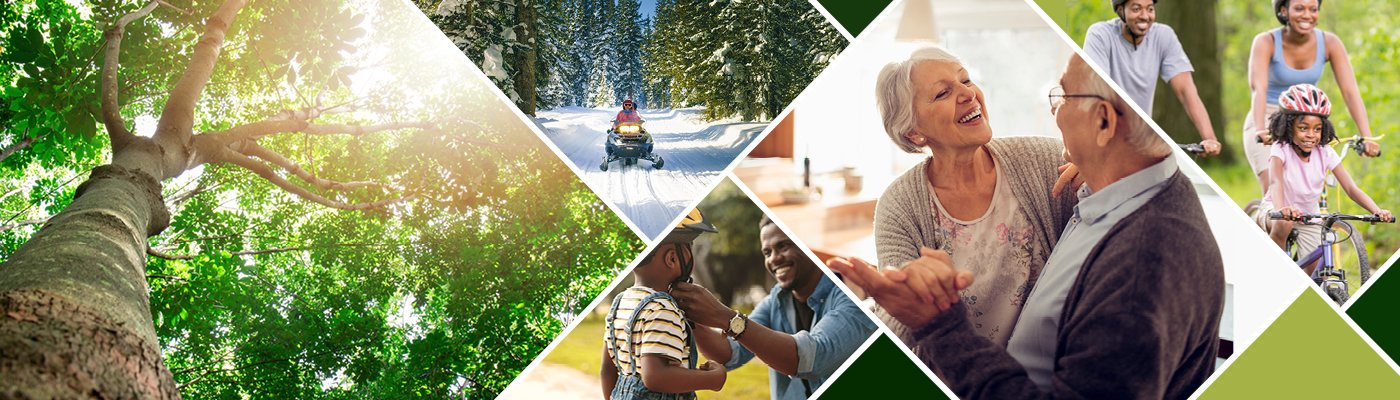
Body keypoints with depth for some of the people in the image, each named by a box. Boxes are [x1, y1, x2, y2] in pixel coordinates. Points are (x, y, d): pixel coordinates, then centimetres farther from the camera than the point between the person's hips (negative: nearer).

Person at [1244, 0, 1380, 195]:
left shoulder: (1329, 43, -10)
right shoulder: (1266, 42, -18)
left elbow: (1350, 91, -16)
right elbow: (1258, 89, -32)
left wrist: (1366, 137, -29)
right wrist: (1260, 130, -49)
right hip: (1269, 121, -3)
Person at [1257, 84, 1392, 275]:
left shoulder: (1326, 154, -13)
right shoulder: (1281, 150, -22)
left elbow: (1352, 189, -18)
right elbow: (1276, 182, -40)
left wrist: (1377, 210, -37)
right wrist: (1281, 209, -62)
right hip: (1276, 211, -4)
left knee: (1314, 274, -1)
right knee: (1284, 224, -38)